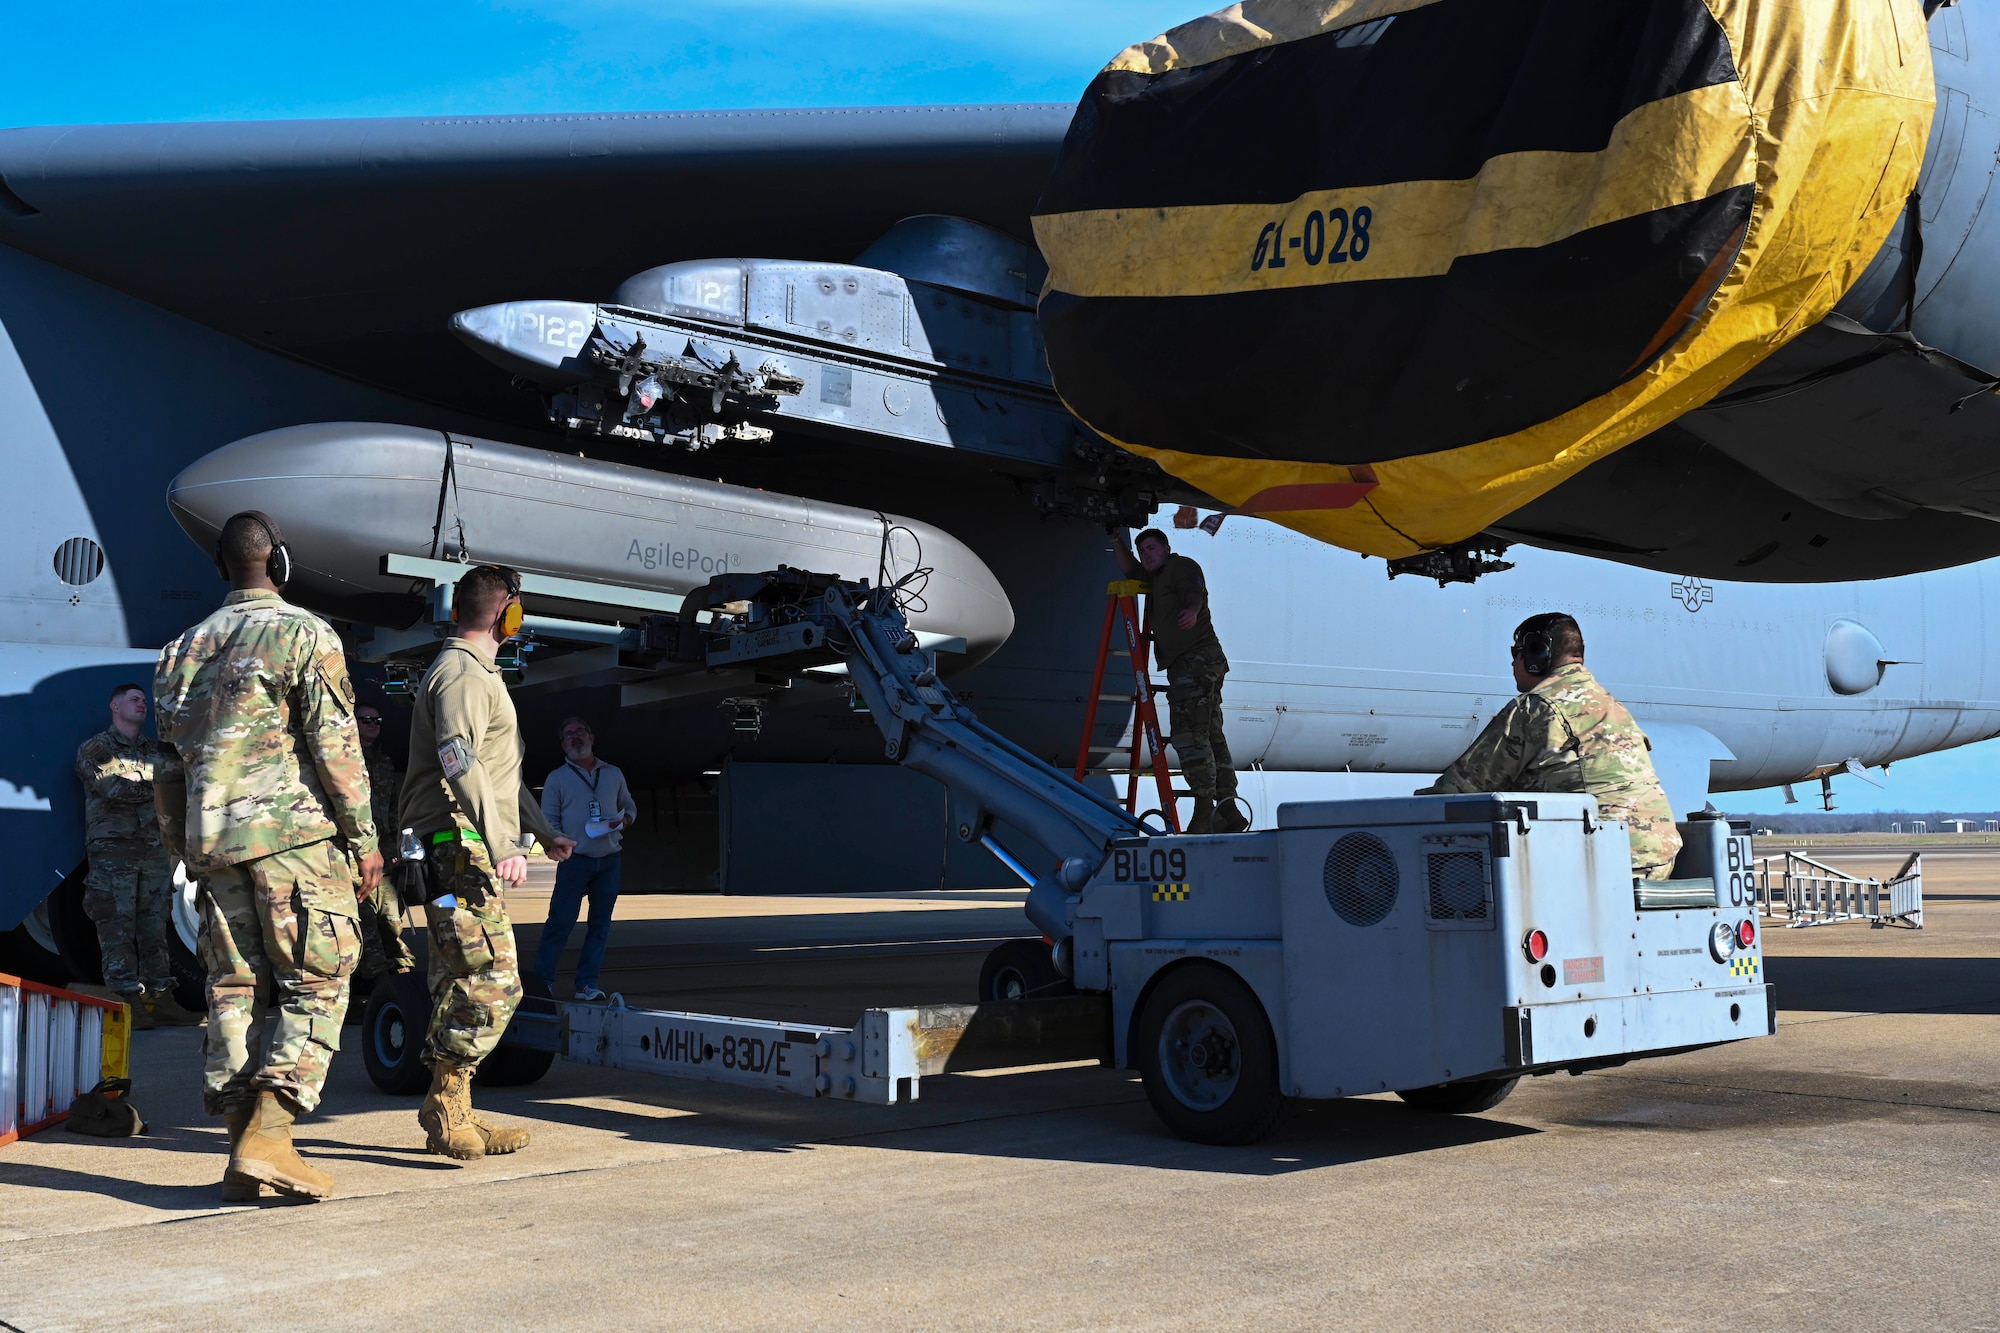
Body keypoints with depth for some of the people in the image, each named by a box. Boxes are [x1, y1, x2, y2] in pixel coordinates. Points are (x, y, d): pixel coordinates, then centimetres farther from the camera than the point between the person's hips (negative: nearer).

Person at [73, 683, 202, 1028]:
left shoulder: (155, 751, 20)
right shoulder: (94, 749, 5)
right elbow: (111, 789, -10)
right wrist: (153, 787, -2)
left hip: (154, 849, 5)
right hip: (112, 849, -5)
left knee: (156, 925, 3)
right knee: (118, 927, -7)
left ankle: (161, 998, 5)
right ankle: (127, 1002, -6)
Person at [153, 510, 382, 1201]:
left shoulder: (186, 647, 16)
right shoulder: (304, 634, -4)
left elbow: (173, 755, 17)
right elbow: (335, 746, -9)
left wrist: (182, 842, 24)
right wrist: (364, 838, -5)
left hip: (212, 839, 6)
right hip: (294, 833, -6)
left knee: (235, 990, 9)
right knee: (315, 986, -1)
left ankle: (241, 1153, 8)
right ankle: (268, 1137, -12)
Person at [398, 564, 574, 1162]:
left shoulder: (476, 675, 25)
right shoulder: (464, 675, -10)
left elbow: (501, 770, 34)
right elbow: (459, 760, -25)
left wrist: (543, 832, 35)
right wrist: (501, 844, -31)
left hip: (468, 854, 11)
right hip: (460, 849, -11)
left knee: (461, 986, 10)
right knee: (493, 982, -14)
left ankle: (454, 1114, 14)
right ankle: (445, 1105, -9)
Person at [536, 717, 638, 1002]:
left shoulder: (613, 774, 14)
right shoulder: (557, 778, 5)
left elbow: (629, 805, 22)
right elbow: (549, 820, 3)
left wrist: (624, 819, -1)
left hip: (609, 860, 3)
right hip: (574, 860, -3)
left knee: (600, 924, 4)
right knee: (560, 921, -7)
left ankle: (587, 983, 9)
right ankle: (542, 979, 2)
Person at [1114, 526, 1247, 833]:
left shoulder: (1182, 566, 0)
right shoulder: (1156, 578, 27)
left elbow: (1195, 592, -18)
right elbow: (1130, 568, 40)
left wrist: (1192, 611, -40)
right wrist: (1116, 540, 27)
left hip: (1196, 660, -10)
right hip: (1187, 666, 10)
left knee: (1190, 735, -16)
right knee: (1211, 736, 8)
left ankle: (1205, 811, -19)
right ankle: (1229, 811, 8)